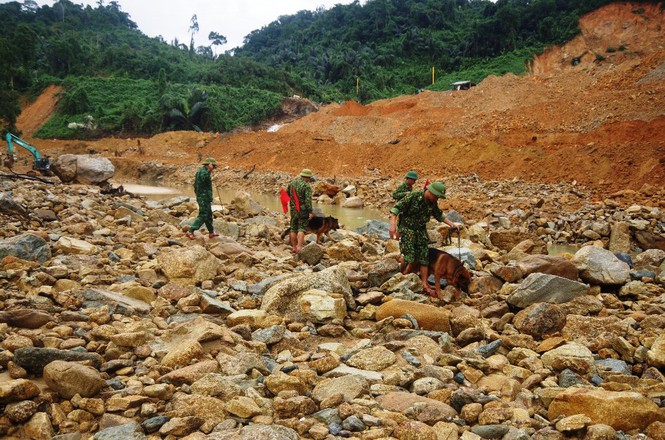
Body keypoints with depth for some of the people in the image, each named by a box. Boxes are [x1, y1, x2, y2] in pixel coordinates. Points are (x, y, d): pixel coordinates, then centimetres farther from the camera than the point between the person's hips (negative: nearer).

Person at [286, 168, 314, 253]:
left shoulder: (292, 183, 5)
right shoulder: (306, 186, -13)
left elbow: (287, 192, 15)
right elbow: (308, 199, -19)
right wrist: (310, 212, -18)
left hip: (293, 209, 6)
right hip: (303, 210, -5)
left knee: (293, 229, 13)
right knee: (301, 229, -4)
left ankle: (294, 247, 17)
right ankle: (299, 247, -14)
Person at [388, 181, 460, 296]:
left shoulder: (432, 202, 0)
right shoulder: (412, 196, -20)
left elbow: (439, 215, 17)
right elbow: (396, 208, -23)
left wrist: (451, 224, 6)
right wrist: (393, 224, -34)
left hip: (421, 231, 6)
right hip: (407, 229, -6)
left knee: (424, 258, 2)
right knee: (410, 258, -13)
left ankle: (425, 285, 7)